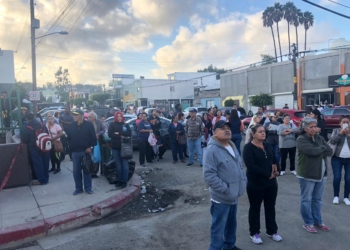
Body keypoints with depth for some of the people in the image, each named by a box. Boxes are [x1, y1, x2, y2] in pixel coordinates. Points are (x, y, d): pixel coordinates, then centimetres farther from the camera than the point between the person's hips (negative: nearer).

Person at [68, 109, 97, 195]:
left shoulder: (88, 124, -6)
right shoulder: (71, 125, 4)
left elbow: (93, 137, -5)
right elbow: (69, 138, 10)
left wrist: (90, 147, -10)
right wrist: (71, 148, 4)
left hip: (86, 151, -3)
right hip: (75, 152, 3)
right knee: (76, 171, 8)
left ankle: (88, 187, 19)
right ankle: (78, 188, 22)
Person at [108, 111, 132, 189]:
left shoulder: (126, 125, 8)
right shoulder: (112, 124, 7)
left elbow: (129, 133, -7)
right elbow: (110, 134, -7)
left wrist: (118, 134, -12)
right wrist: (121, 136, -12)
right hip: (115, 147, 1)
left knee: (124, 164, -4)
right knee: (118, 165, 7)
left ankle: (124, 181, 2)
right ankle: (119, 180, 18)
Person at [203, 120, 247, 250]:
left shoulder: (232, 147, 8)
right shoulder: (212, 150, -21)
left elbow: (240, 167, 18)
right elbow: (209, 176, -26)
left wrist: (243, 182, 7)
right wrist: (226, 190, -23)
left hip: (234, 196, 9)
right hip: (221, 198, -8)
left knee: (232, 224, 25)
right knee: (218, 229, 5)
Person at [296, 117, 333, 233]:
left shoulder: (320, 138, 8)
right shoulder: (301, 139, -12)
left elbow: (330, 152, 0)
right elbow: (312, 150, -25)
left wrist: (318, 152, -14)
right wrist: (323, 148, -7)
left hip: (321, 174, 6)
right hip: (307, 175, -6)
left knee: (317, 199, 17)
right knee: (306, 200, 5)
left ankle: (318, 221, 31)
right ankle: (308, 223, 19)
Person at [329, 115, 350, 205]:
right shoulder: (336, 130, 2)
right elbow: (332, 141, -12)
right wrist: (341, 133, -19)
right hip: (337, 158, -1)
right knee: (337, 178, -3)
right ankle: (336, 196, 15)